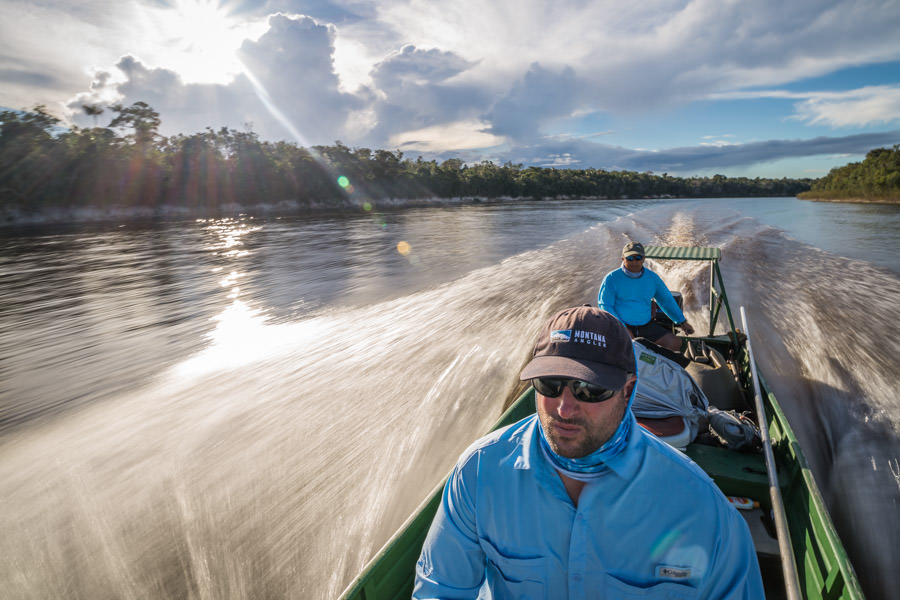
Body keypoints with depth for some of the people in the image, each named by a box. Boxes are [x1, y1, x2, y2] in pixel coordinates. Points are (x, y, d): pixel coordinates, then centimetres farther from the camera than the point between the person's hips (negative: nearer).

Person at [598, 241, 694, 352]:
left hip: (646, 326, 5)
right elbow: (604, 305, -7)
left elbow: (666, 300, 22)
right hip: (623, 325, -5)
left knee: (676, 343, -8)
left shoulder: (652, 277, 8)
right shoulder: (612, 278, -5)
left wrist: (681, 321, 20)